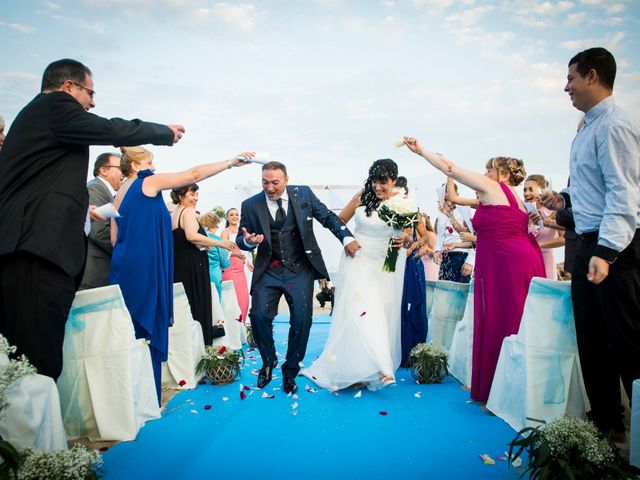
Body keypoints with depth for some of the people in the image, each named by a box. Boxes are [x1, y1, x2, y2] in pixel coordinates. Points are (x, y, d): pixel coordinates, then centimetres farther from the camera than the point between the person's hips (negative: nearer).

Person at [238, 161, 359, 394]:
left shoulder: (304, 194, -1)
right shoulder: (250, 205, -2)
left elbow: (328, 217, 7)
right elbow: (240, 240, 5)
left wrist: (347, 237, -5)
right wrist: (248, 241, -18)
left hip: (300, 269, 0)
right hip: (268, 270, 0)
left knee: (302, 319, -5)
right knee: (259, 316, -14)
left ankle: (290, 372, 19)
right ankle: (268, 362, 17)